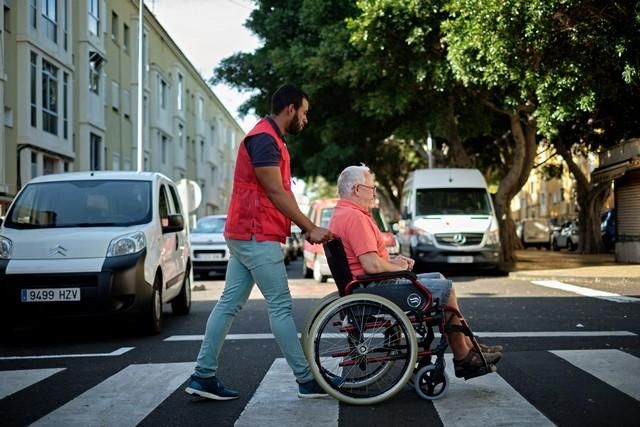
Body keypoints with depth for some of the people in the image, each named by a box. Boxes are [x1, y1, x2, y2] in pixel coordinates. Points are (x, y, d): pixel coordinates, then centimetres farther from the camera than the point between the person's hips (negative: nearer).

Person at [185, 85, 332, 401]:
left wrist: (307, 228, 11)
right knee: (280, 307, -5)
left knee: (229, 304, 8)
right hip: (257, 236, -10)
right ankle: (307, 380, 1)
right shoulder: (265, 139, -14)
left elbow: (278, 193, 17)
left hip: (246, 235, 10)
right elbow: (276, 192, -18)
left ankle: (203, 376, 10)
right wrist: (311, 229, -13)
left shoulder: (269, 139, 19)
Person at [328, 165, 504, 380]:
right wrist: (398, 268, -10)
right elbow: (372, 265, -28)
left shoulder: (341, 215, 14)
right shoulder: (355, 217, -21)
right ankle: (463, 358, 2)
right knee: (445, 288, -6)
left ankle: (469, 346, 18)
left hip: (368, 286, 11)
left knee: (439, 279, 17)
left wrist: (392, 261, 9)